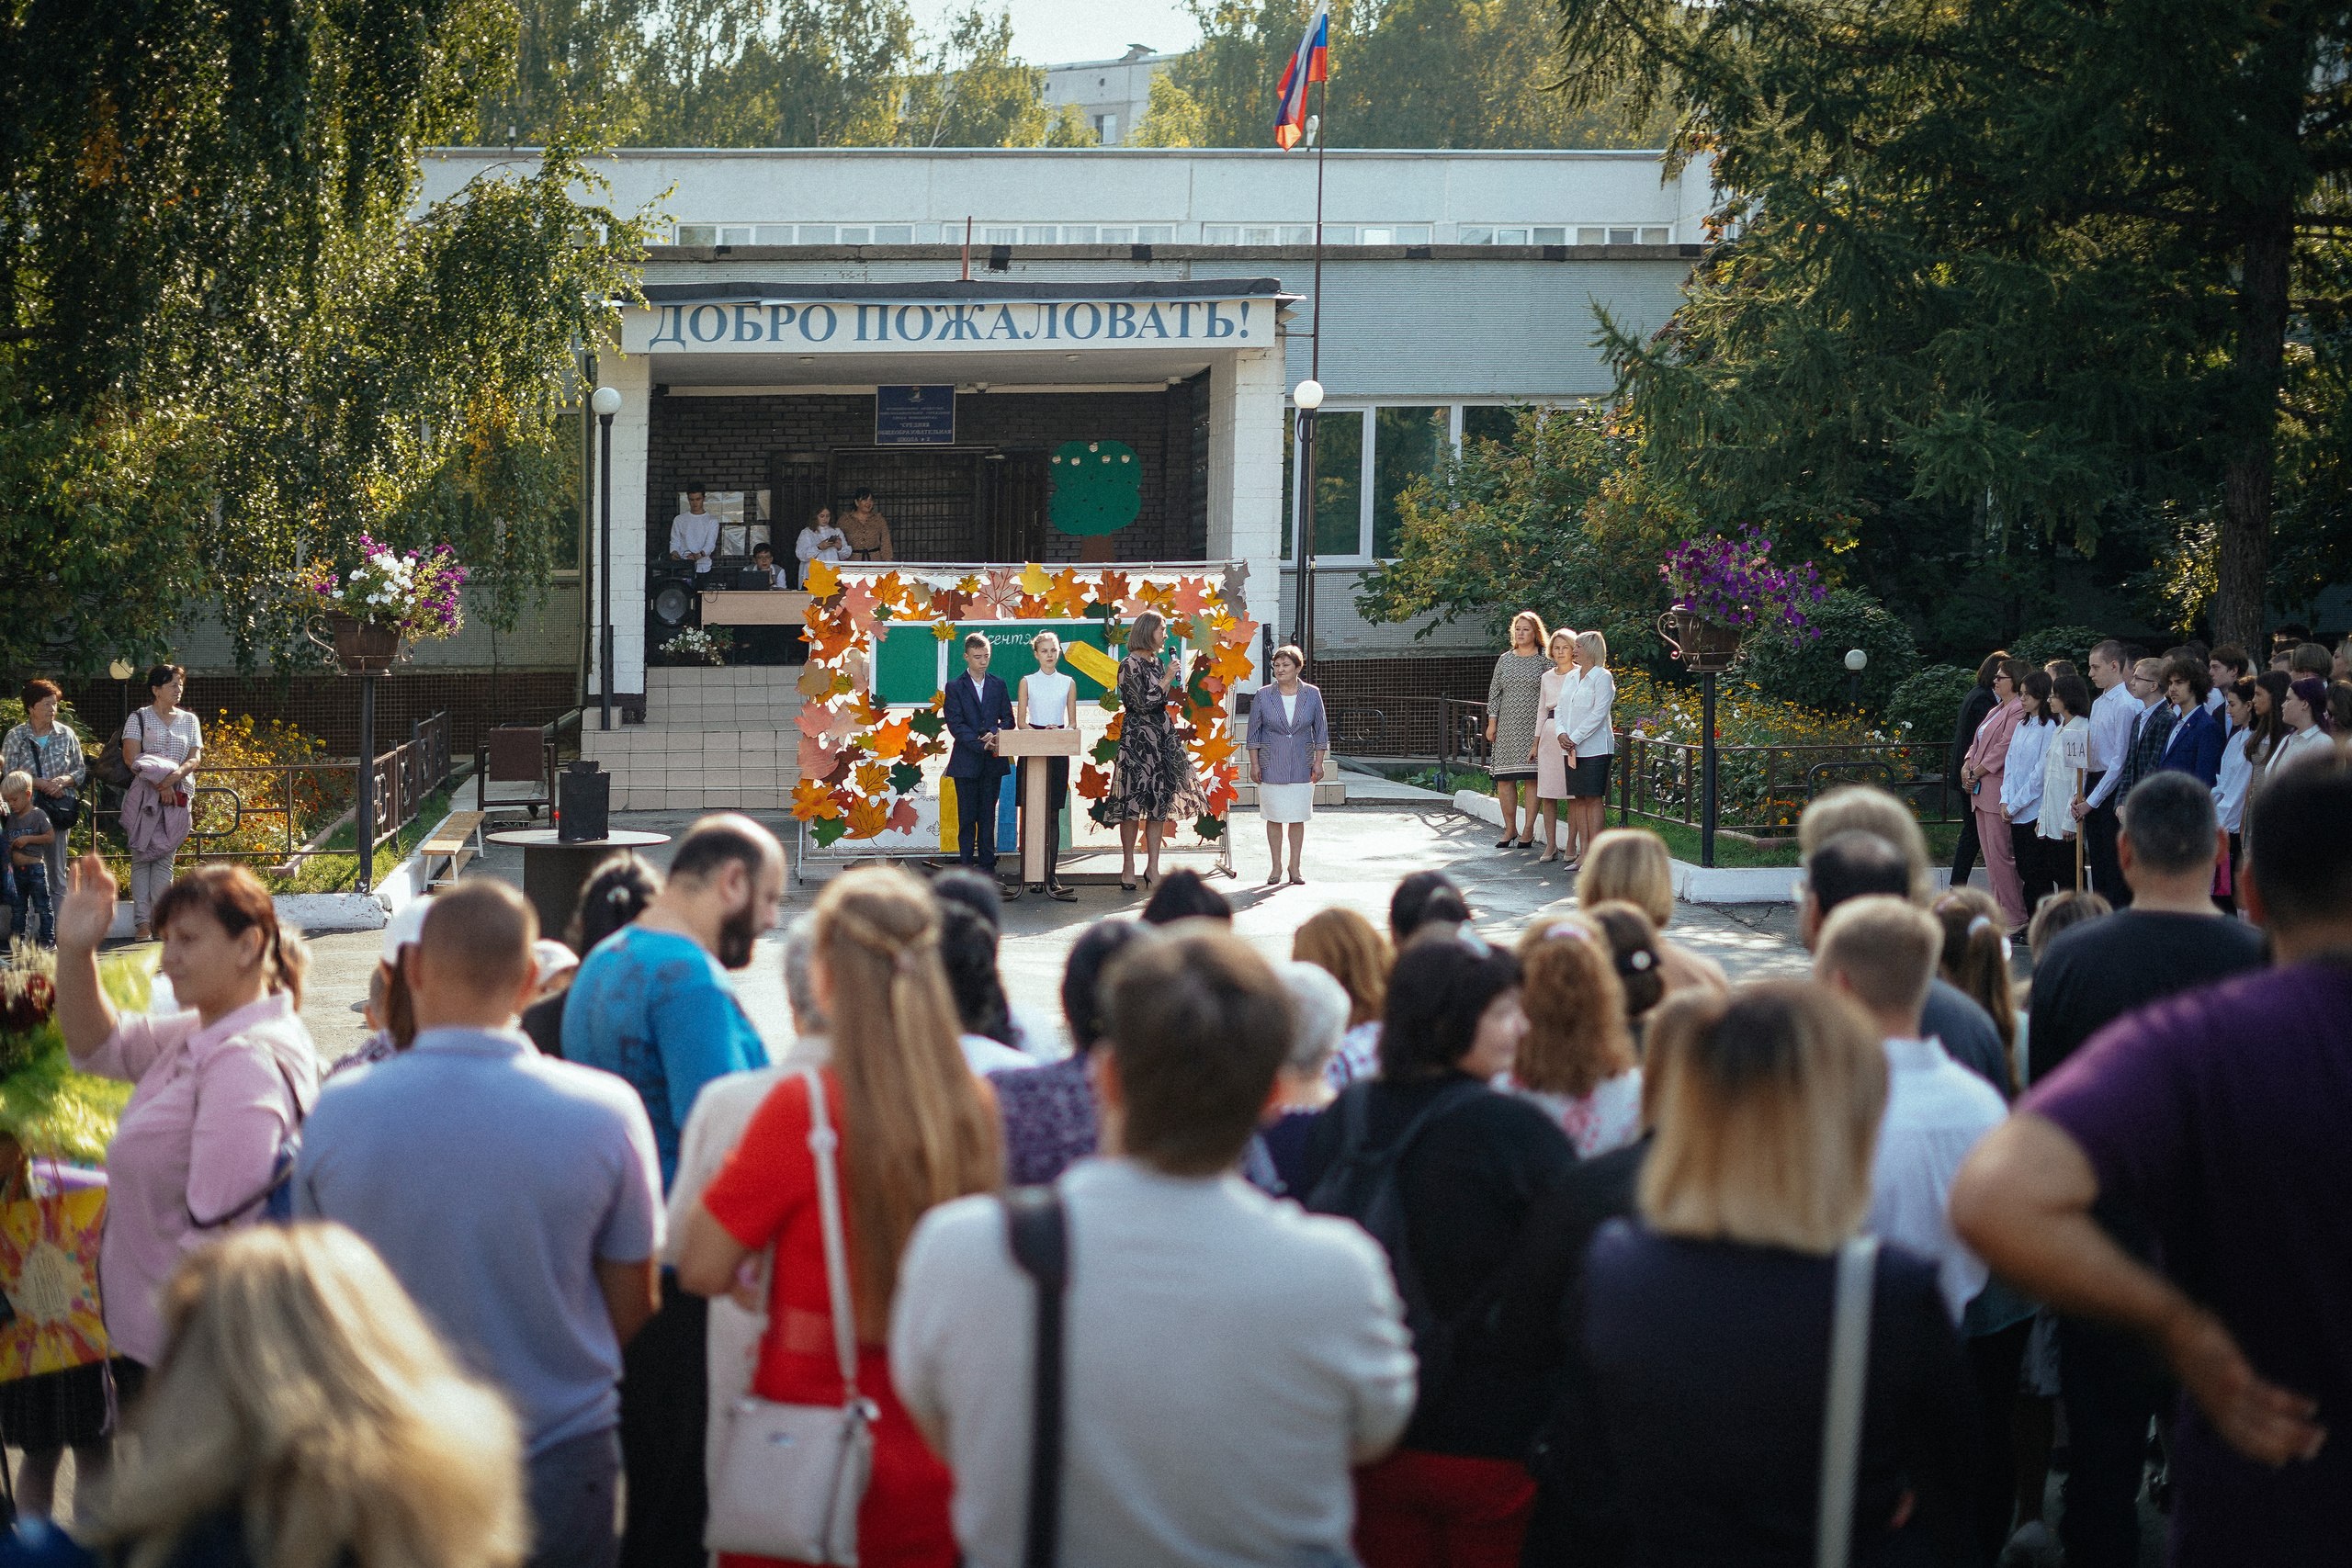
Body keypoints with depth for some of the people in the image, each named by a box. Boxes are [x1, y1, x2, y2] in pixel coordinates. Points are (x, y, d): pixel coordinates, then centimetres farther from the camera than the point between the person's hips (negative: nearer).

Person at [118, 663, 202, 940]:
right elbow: (131, 757, -5)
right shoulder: (139, 718, 6)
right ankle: (142, 921, -9)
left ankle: (160, 919, -4)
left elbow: (195, 758, 7)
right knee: (142, 856, -5)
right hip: (143, 793, -2)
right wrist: (158, 784, -14)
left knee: (165, 857, -2)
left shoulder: (189, 720, 16)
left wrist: (175, 776, -13)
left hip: (177, 796, 2)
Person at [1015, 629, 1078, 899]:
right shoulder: (1027, 682, 8)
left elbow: (1072, 722, 9)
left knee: (1053, 813, -3)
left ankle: (1050, 875, -6)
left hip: (1058, 750, 1)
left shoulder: (1068, 682, 10)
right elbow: (1020, 720, 4)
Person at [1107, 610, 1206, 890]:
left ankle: (1152, 867, 7)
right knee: (1133, 803, -4)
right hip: (1137, 737, -8)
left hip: (1162, 735, 8)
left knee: (1160, 803, 4)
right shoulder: (1130, 664, -10)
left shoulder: (1158, 662, 14)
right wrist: (1167, 679, -9)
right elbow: (1144, 702, -16)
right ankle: (1128, 866, 4)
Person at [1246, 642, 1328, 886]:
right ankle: (1276, 867, 11)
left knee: (1298, 818, 3)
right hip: (1271, 765, 0)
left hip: (1302, 766, 0)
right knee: (1274, 817, 2)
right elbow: (1254, 731, 4)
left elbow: (1320, 730, 7)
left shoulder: (1312, 694, 2)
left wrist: (1318, 763, 2)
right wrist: (1254, 763, 0)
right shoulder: (1263, 696, 1)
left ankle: (1295, 867, 12)